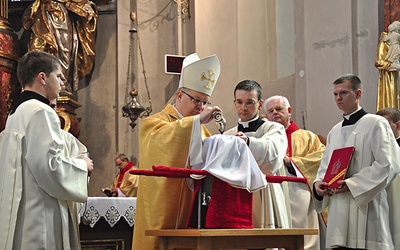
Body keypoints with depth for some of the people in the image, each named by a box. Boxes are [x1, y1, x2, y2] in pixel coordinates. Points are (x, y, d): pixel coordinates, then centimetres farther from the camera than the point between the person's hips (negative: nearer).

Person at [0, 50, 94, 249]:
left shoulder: (16, 114, 17)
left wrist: (76, 163, 21)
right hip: (41, 217, -10)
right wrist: (82, 166, -3)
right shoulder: (41, 113, -12)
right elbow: (50, 166, -20)